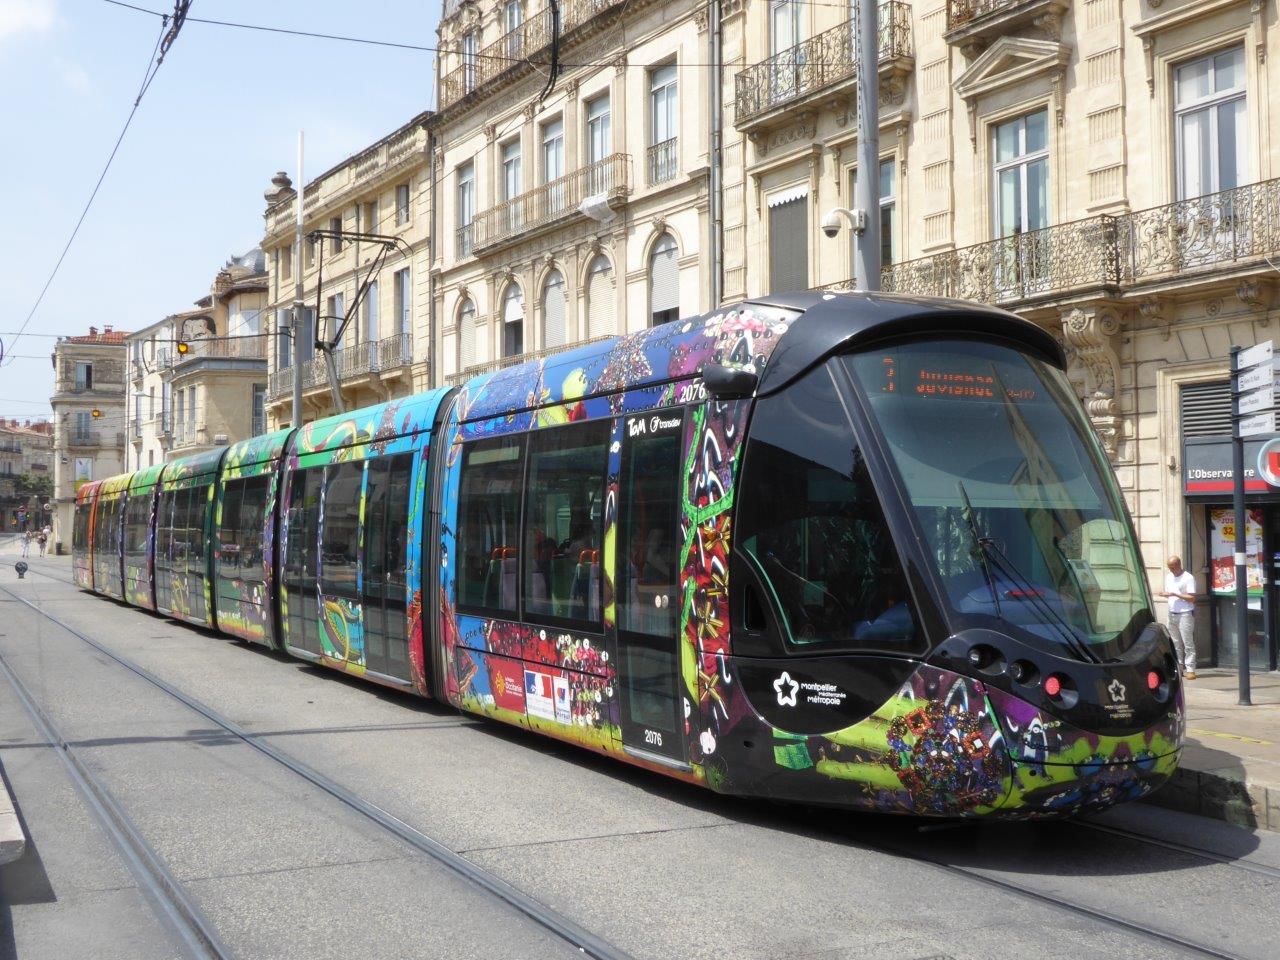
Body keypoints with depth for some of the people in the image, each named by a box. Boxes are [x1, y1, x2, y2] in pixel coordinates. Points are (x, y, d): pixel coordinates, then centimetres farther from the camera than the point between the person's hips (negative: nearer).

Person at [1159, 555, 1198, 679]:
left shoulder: (1188, 578, -8)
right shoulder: (1168, 577, 14)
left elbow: (1192, 598, -12)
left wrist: (1175, 594, -18)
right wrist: (1164, 594, -2)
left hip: (1185, 614, -7)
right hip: (1172, 613, 7)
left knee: (1188, 643, -7)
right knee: (1175, 643, 6)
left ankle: (1190, 670, -7)